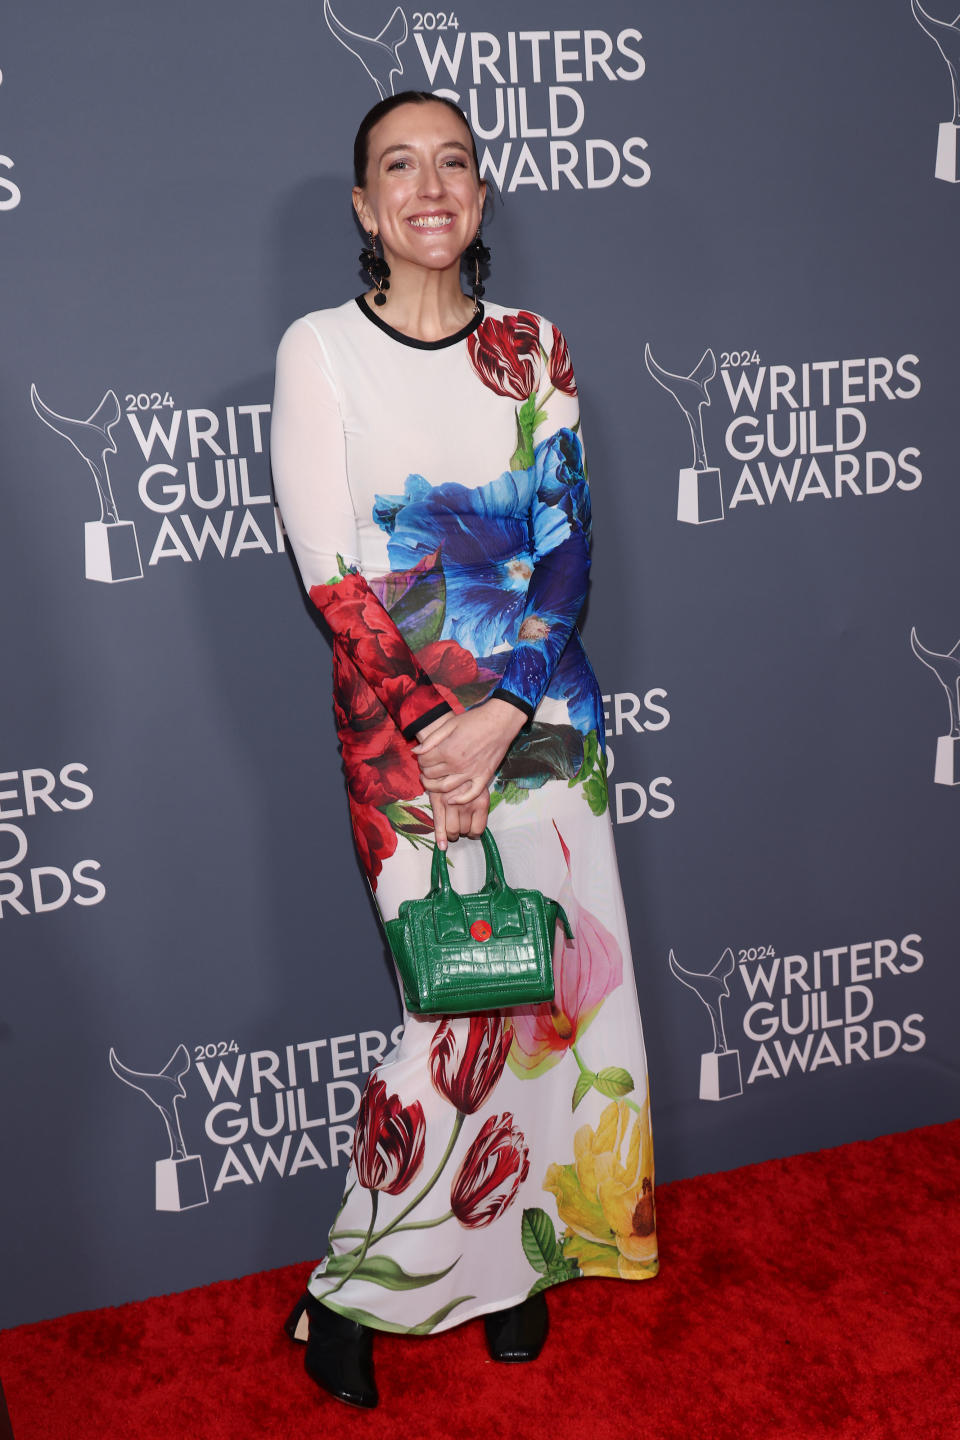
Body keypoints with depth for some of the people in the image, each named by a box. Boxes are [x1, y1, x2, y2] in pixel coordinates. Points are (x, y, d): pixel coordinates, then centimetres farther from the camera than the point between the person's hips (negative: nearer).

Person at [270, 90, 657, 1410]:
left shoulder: (533, 349, 8)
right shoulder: (320, 350, -1)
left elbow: (568, 546, 1)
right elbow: (334, 573, -7)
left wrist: (502, 716, -12)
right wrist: (431, 733, -14)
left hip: (541, 707, 4)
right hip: (403, 719, -3)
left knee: (548, 985, 5)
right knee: (469, 1000, -5)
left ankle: (511, 1252, 27)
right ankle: (348, 1290, 15)